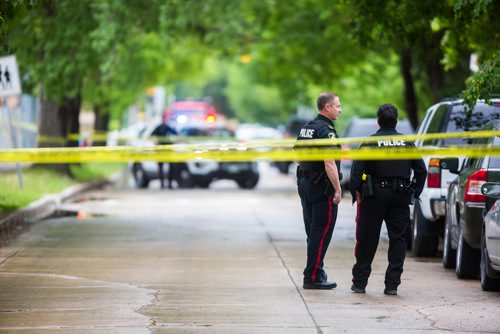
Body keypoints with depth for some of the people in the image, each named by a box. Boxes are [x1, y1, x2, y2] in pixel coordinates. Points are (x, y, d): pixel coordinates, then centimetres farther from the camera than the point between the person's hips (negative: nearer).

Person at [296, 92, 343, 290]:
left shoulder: (306, 128, 12)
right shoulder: (326, 130, -16)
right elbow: (329, 163, -22)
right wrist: (338, 189, -18)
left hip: (305, 184, 9)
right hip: (322, 187, -9)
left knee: (313, 232, 14)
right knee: (322, 232, -5)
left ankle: (314, 273, 19)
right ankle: (313, 277, -5)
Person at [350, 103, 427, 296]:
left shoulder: (370, 143, -4)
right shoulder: (407, 143, 6)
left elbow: (356, 169, -12)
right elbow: (421, 170, 7)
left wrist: (356, 193, -4)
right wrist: (414, 193, 12)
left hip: (375, 196, -2)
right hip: (400, 198, 2)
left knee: (367, 240, 6)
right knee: (398, 240, 6)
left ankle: (359, 282, 10)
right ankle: (392, 285, 2)